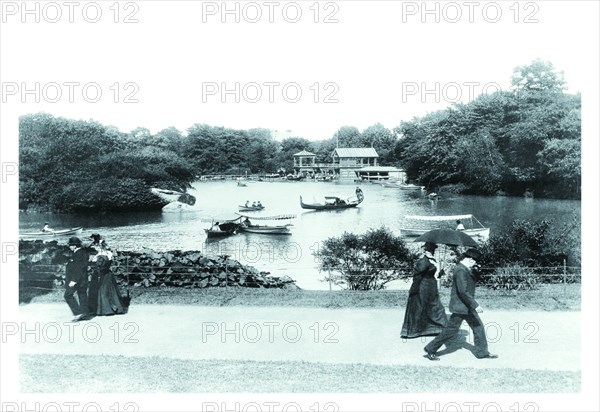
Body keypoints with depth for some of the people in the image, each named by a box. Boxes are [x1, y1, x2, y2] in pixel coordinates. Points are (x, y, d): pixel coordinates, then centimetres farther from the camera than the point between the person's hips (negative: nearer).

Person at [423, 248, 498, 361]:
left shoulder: (465, 269, 10)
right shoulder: (461, 270, -22)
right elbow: (463, 291, -28)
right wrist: (475, 305, -27)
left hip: (467, 306, 10)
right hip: (460, 307, -10)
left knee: (478, 327, 13)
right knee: (451, 331, -2)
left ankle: (482, 352, 25)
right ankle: (430, 349, 10)